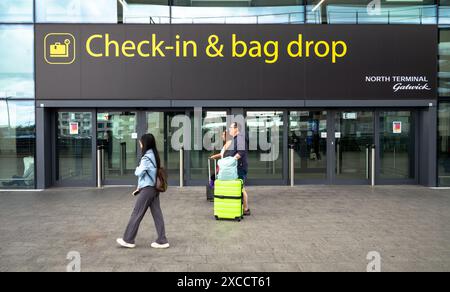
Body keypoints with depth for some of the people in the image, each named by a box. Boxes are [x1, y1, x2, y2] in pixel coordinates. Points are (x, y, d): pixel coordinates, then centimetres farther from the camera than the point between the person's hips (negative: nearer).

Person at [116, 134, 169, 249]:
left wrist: (137, 168, 7)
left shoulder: (147, 157, -16)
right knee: (157, 214, 7)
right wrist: (139, 187, 15)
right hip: (154, 188, 9)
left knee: (137, 214, 2)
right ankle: (162, 240, 9)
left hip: (147, 189, -9)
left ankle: (128, 240, 13)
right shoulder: (154, 155, 11)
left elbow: (139, 173, -16)